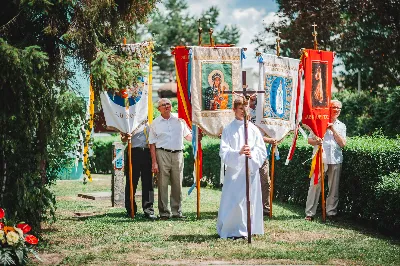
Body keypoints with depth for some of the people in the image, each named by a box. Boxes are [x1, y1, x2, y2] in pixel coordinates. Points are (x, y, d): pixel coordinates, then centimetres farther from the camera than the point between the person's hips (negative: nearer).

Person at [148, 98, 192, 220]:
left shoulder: (179, 120, 12)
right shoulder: (155, 123, 5)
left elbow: (188, 137, 20)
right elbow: (152, 144, 2)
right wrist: (154, 162, -5)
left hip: (178, 154, 2)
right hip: (162, 154, -2)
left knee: (177, 184, 6)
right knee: (163, 185, -3)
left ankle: (177, 211, 15)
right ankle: (164, 212, 4)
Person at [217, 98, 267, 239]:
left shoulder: (253, 129, 8)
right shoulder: (228, 129, 4)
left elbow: (262, 151, 5)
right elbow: (224, 152, -5)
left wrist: (252, 154, -15)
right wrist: (238, 153, -21)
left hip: (251, 170, 2)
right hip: (234, 170, -2)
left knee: (251, 200, 1)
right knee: (232, 201, -5)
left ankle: (249, 229, 11)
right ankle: (232, 230, 5)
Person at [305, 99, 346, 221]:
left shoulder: (341, 126, 13)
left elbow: (342, 143, 2)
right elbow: (309, 140, 7)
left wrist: (333, 130, -5)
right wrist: (316, 141, -15)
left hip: (335, 160, 3)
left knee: (334, 187, 4)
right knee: (315, 185, -5)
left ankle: (331, 212, 13)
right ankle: (309, 213, -2)